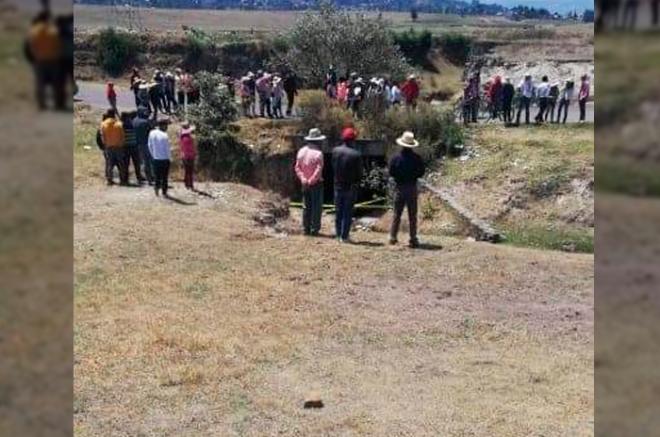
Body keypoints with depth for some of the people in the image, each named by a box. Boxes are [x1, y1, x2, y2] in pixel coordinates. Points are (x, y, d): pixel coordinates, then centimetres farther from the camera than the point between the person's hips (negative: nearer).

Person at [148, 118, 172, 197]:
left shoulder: (152, 133, -1)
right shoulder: (164, 135, -19)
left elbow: (150, 146, 7)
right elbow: (167, 148, -14)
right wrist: (169, 157, 2)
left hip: (156, 159, 4)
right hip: (165, 159, -4)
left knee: (157, 175, 18)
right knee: (164, 177, 8)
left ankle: (156, 186, 0)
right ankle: (164, 192, 14)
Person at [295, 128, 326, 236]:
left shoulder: (301, 151, 3)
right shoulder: (318, 153, -15)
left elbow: (297, 167, 0)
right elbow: (318, 170, -20)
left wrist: (303, 179, -6)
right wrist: (312, 181, -12)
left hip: (305, 184, 6)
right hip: (316, 184, -6)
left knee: (306, 207, 13)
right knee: (316, 207, 2)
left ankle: (306, 229, 15)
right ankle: (314, 229, 2)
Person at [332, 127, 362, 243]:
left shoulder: (335, 151, -6)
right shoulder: (356, 155, -17)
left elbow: (333, 167, 1)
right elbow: (359, 173, -9)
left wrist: (338, 179, 11)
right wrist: (357, 182, 8)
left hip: (338, 186, 4)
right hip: (350, 187, -4)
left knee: (338, 211, 14)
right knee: (348, 212, 3)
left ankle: (338, 233, 20)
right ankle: (344, 236, 4)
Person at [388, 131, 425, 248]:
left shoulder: (396, 158, -9)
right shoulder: (417, 158, -7)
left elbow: (391, 173, -6)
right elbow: (421, 173, -2)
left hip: (400, 188, 0)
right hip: (412, 188, 0)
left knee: (397, 214, 10)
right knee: (412, 215, 7)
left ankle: (392, 237, 11)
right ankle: (413, 239, 7)